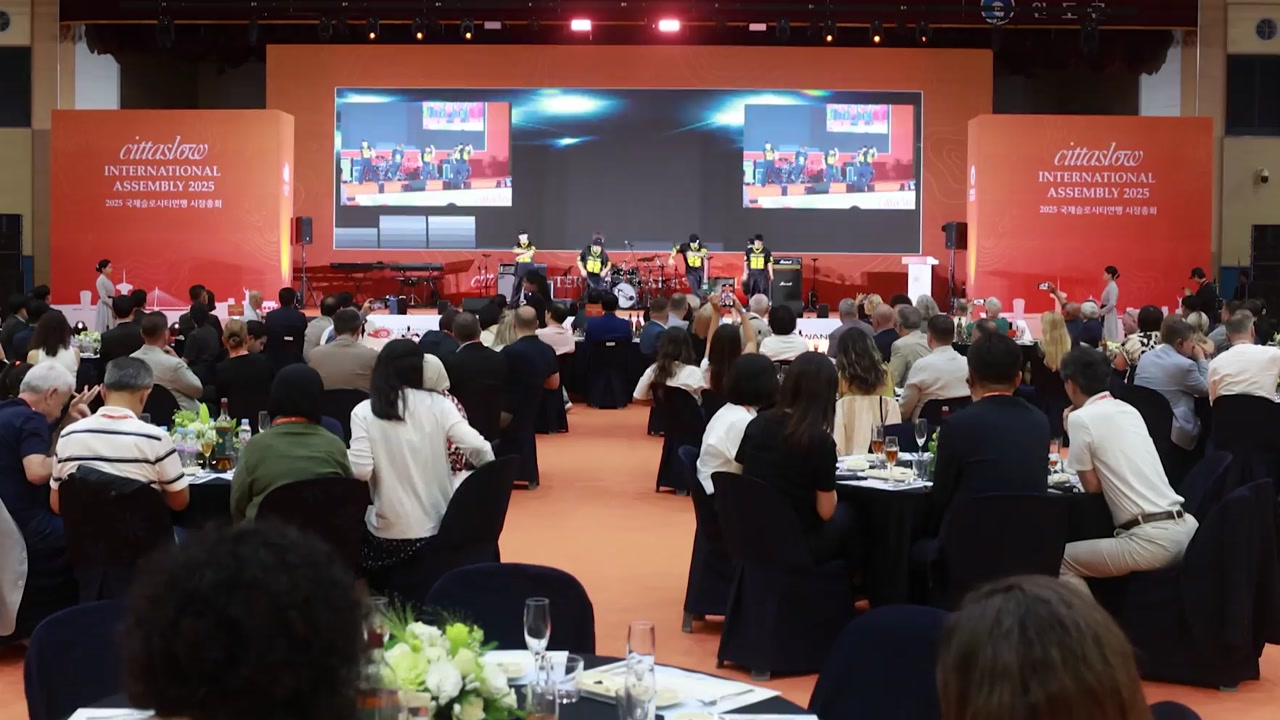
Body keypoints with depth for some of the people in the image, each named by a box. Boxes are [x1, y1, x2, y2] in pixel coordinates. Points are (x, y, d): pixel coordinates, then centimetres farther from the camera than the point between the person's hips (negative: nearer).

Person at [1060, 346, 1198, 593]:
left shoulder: (1080, 418, -5)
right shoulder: (1129, 409, 17)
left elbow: (1092, 486, 2)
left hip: (1151, 538, -8)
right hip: (1185, 526, 8)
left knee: (1062, 562, 7)